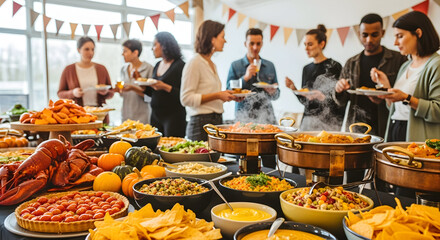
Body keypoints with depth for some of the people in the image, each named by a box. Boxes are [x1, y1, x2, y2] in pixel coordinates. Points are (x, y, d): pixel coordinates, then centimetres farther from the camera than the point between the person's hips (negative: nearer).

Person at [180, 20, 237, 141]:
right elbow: (186, 98, -15)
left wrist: (228, 96, 8)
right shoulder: (194, 63, -10)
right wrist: (217, 95, -18)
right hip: (201, 123, -8)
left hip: (217, 120, 8)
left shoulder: (212, 65, 16)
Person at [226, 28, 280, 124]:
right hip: (244, 115, -2)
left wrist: (272, 92, -5)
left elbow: (276, 96, 18)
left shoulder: (270, 66, 14)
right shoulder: (235, 66, 5)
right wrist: (245, 78, -12)